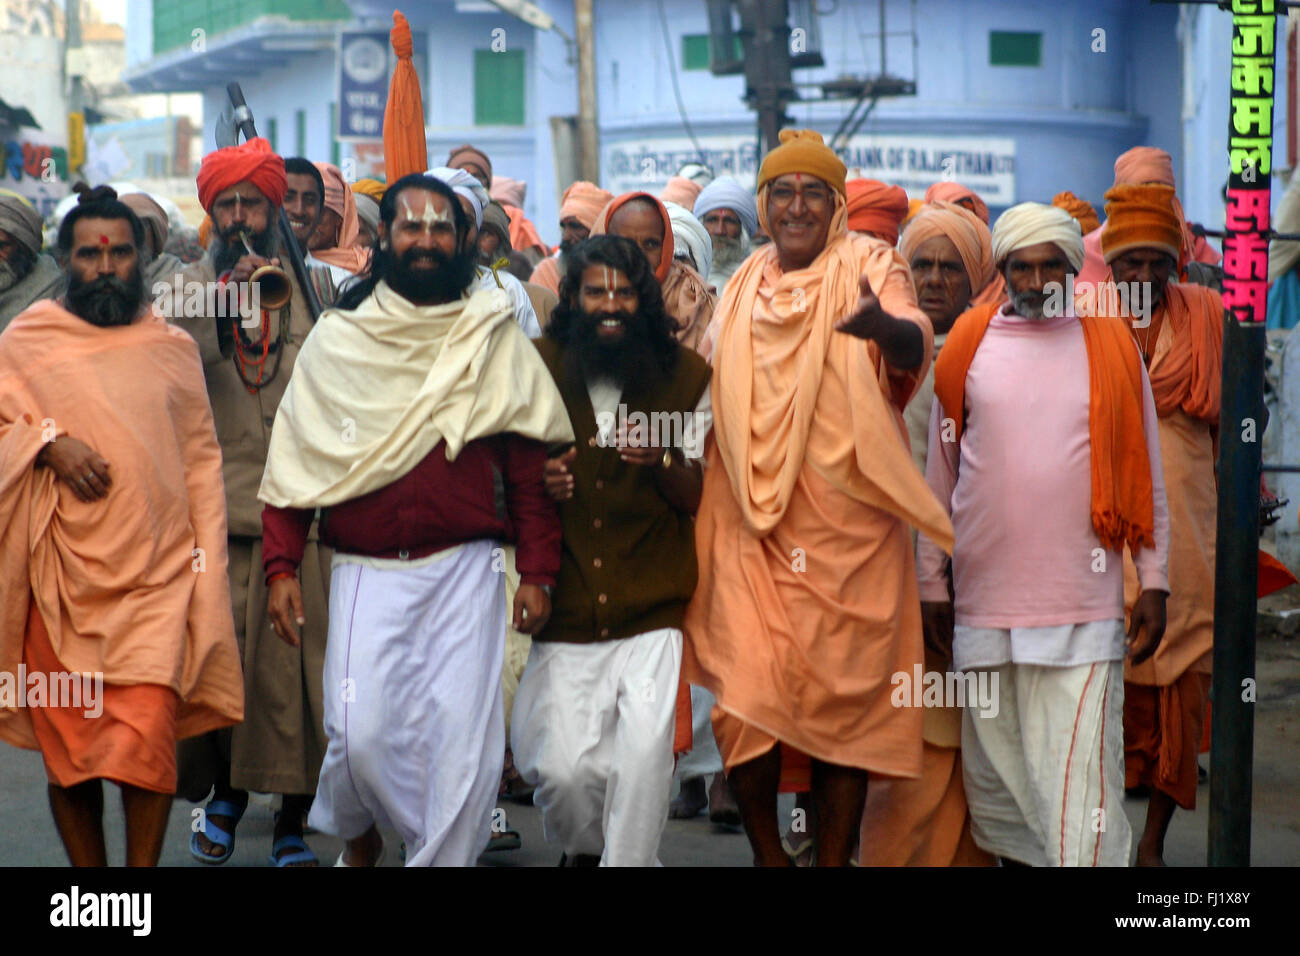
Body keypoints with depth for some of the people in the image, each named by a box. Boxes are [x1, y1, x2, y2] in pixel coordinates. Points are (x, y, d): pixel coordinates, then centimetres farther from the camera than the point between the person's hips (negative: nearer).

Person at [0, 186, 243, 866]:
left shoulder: (174, 348, 11)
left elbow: (201, 463, 12)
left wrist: (209, 568, 6)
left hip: (157, 577, 0)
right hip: (61, 580, 0)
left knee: (145, 741, -12)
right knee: (67, 746, 5)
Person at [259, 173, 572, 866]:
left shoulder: (495, 337, 6)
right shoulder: (336, 339, 6)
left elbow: (528, 461, 6)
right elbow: (294, 458, 5)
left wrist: (537, 570, 1)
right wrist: (281, 566, -1)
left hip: (465, 570, 0)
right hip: (365, 571, 0)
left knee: (463, 738, -4)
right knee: (361, 733, -7)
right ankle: (357, 833, 24)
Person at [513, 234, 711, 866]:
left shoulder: (686, 374, 6)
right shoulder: (539, 368, 5)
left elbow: (697, 498, 7)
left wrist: (661, 460, -14)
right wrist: (539, 485, -10)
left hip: (652, 611, 0)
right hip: (566, 614, 0)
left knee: (645, 749, -21)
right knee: (562, 768, -9)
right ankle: (583, 848, 24)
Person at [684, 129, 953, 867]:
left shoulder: (870, 267, -1)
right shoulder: (746, 285, 14)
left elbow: (916, 343, -21)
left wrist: (884, 326, -43)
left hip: (844, 525, -3)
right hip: (751, 528, 3)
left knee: (842, 695, 1)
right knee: (746, 693, -5)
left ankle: (834, 855, 11)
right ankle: (768, 853, 10)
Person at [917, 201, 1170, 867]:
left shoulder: (1111, 348, 5)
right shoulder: (967, 347, 7)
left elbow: (1145, 476, 8)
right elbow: (938, 474, 11)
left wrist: (1153, 584, 4)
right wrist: (932, 582, 10)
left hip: (1083, 607, -2)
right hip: (984, 602, 2)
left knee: (1080, 772, -8)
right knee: (994, 770, 8)